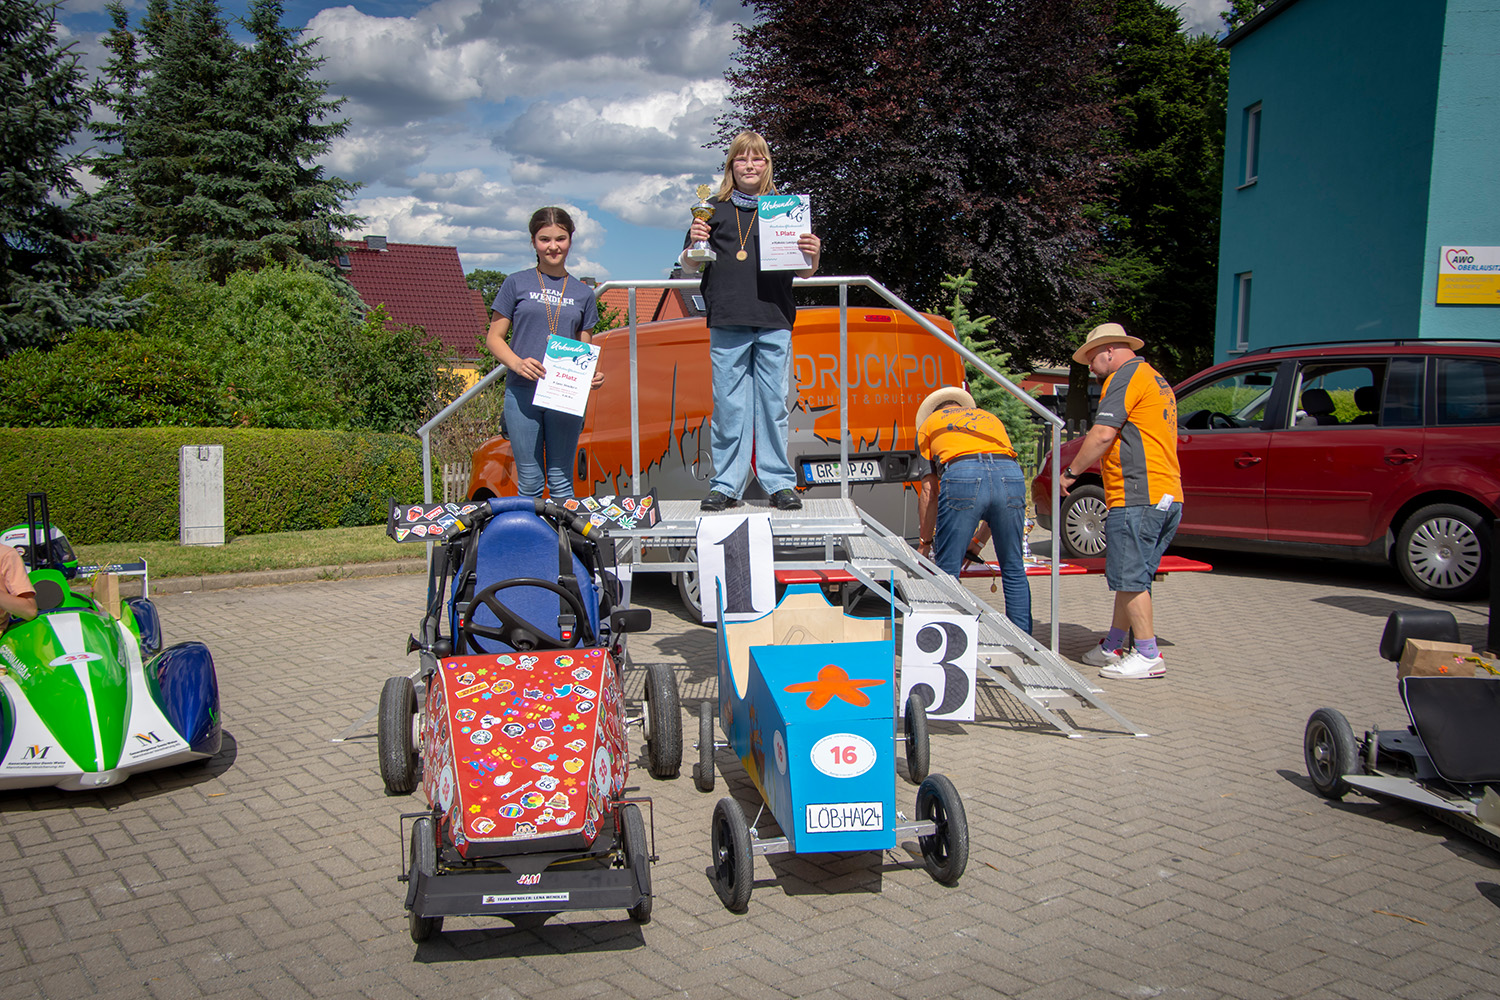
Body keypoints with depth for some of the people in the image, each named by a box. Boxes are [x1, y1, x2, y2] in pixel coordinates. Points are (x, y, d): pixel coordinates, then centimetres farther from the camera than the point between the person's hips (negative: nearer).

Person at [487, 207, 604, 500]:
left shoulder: (583, 293, 13)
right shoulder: (517, 284, 6)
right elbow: (494, 338, 6)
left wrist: (592, 375, -7)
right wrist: (517, 364, -14)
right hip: (522, 393, -1)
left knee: (561, 481, 4)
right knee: (529, 481, 2)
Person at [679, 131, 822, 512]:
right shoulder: (715, 209, 12)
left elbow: (803, 272, 11)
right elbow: (688, 266, 13)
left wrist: (813, 255, -10)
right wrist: (694, 243, -8)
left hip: (774, 322, 0)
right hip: (727, 322, 0)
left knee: (774, 403, 1)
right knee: (728, 405, 0)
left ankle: (780, 483, 9)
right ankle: (726, 485, 7)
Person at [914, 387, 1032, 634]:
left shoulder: (930, 424, 31)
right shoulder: (990, 418, 39)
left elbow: (929, 490, 23)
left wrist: (925, 542, 32)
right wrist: (978, 542, 40)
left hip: (961, 477, -3)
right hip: (1011, 476, 3)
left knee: (948, 571, 7)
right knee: (1014, 570, 16)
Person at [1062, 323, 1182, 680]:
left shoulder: (1126, 377, -6)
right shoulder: (1158, 381, 25)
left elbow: (1102, 435, -14)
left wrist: (1070, 472, -4)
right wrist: (1097, 463, 28)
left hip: (1137, 497, -10)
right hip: (1168, 495, 10)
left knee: (1130, 577, -6)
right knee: (1131, 576, 14)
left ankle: (1148, 656, -4)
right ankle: (1112, 648, 20)